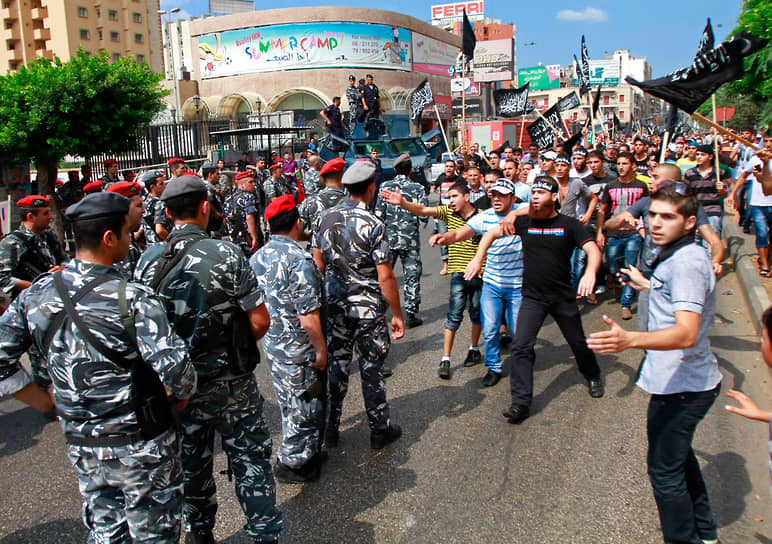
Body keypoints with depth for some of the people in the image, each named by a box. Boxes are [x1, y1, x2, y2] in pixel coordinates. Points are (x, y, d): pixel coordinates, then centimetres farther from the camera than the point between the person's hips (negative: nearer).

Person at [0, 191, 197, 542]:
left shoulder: (35, 294, -4)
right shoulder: (131, 299, -22)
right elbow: (173, 367, -27)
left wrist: (49, 403, 6)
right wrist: (183, 394, -5)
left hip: (80, 446, 5)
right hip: (142, 447, -5)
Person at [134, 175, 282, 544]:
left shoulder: (147, 260, -6)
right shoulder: (225, 254, -17)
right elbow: (260, 321, -15)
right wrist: (237, 348, 4)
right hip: (229, 385, -4)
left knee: (191, 464, 20)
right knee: (251, 460, 11)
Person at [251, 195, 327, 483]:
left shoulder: (257, 257, 3)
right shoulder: (299, 259, -23)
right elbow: (308, 313, -25)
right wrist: (321, 349, -15)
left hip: (271, 343, 8)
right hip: (298, 349, -8)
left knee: (290, 402, 22)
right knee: (303, 404, 8)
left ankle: (307, 451, 38)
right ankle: (295, 463, 21)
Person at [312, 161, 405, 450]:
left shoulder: (325, 217, -1)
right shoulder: (373, 225, -18)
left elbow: (318, 263, 6)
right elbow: (385, 277, -17)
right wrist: (397, 314, -8)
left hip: (334, 305, 5)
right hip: (368, 309, -5)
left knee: (336, 365, 15)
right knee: (371, 368, 8)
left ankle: (330, 429, 26)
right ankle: (380, 430, 23)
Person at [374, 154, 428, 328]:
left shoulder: (385, 186, -2)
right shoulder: (418, 188, -4)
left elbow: (379, 213, -5)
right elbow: (424, 216, -8)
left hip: (389, 237, 1)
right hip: (410, 239, -1)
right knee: (412, 276, 6)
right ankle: (411, 314, 8)